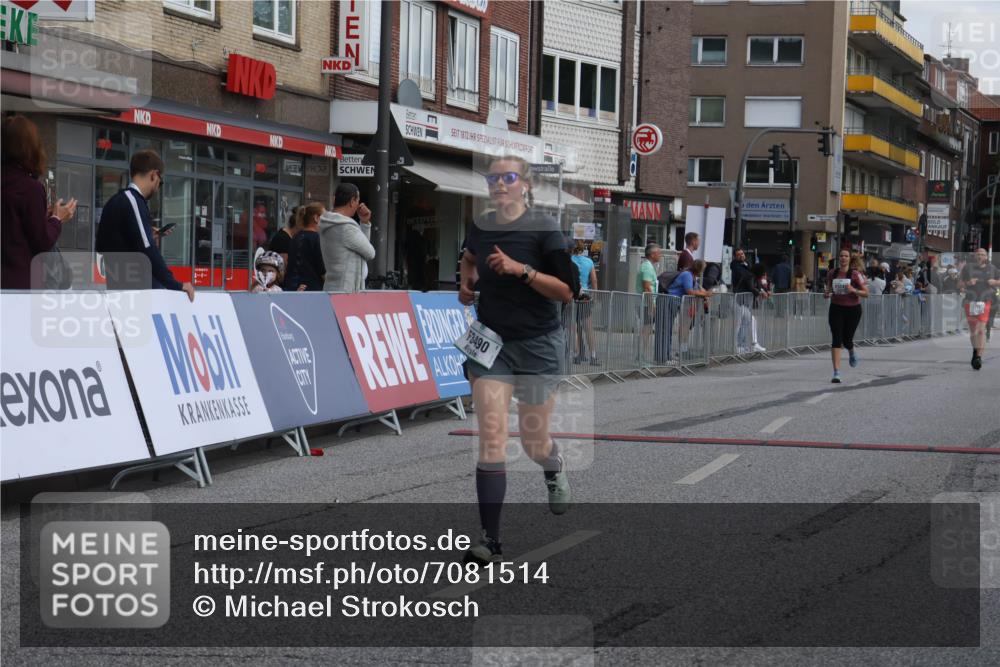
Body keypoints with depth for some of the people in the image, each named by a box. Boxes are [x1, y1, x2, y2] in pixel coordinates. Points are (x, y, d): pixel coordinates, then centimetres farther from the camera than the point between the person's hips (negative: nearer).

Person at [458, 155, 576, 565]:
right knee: (491, 438, -10)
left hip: (538, 344, -3)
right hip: (490, 342, 3)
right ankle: (491, 540, -10)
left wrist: (521, 269, -24)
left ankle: (554, 471, 48)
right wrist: (466, 281, 7)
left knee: (534, 442, 8)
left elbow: (568, 291, -15)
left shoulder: (543, 229, -10)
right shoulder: (480, 227, 3)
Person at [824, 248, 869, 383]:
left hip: (853, 309, -2)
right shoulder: (832, 274, 3)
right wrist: (826, 294, -4)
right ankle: (836, 373, -12)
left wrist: (854, 290, -25)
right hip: (836, 309, 2)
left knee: (847, 340, 4)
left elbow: (866, 293, -8)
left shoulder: (855, 274, -7)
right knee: (836, 339, -10)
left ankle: (852, 353, 45)